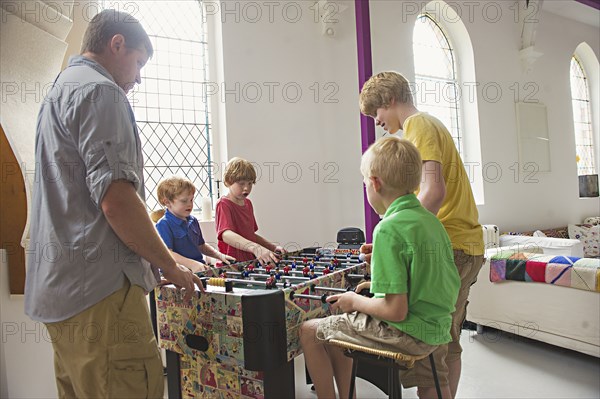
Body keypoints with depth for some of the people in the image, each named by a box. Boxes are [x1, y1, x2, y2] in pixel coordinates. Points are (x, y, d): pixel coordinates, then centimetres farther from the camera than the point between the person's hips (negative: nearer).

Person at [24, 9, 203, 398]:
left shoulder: (57, 93, 23)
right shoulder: (100, 92, -10)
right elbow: (116, 200, -20)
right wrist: (171, 267, -9)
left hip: (58, 288, 11)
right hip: (98, 290, -11)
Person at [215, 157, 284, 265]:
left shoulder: (247, 203, 16)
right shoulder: (223, 204, -9)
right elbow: (226, 235, -26)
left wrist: (273, 247, 11)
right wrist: (255, 248, -40)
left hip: (250, 263, 7)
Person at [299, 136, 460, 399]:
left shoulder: (389, 229, -22)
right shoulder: (431, 220, 4)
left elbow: (395, 311, -24)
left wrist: (355, 302, -7)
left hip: (405, 333, -8)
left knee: (309, 331, 4)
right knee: (337, 324, 26)